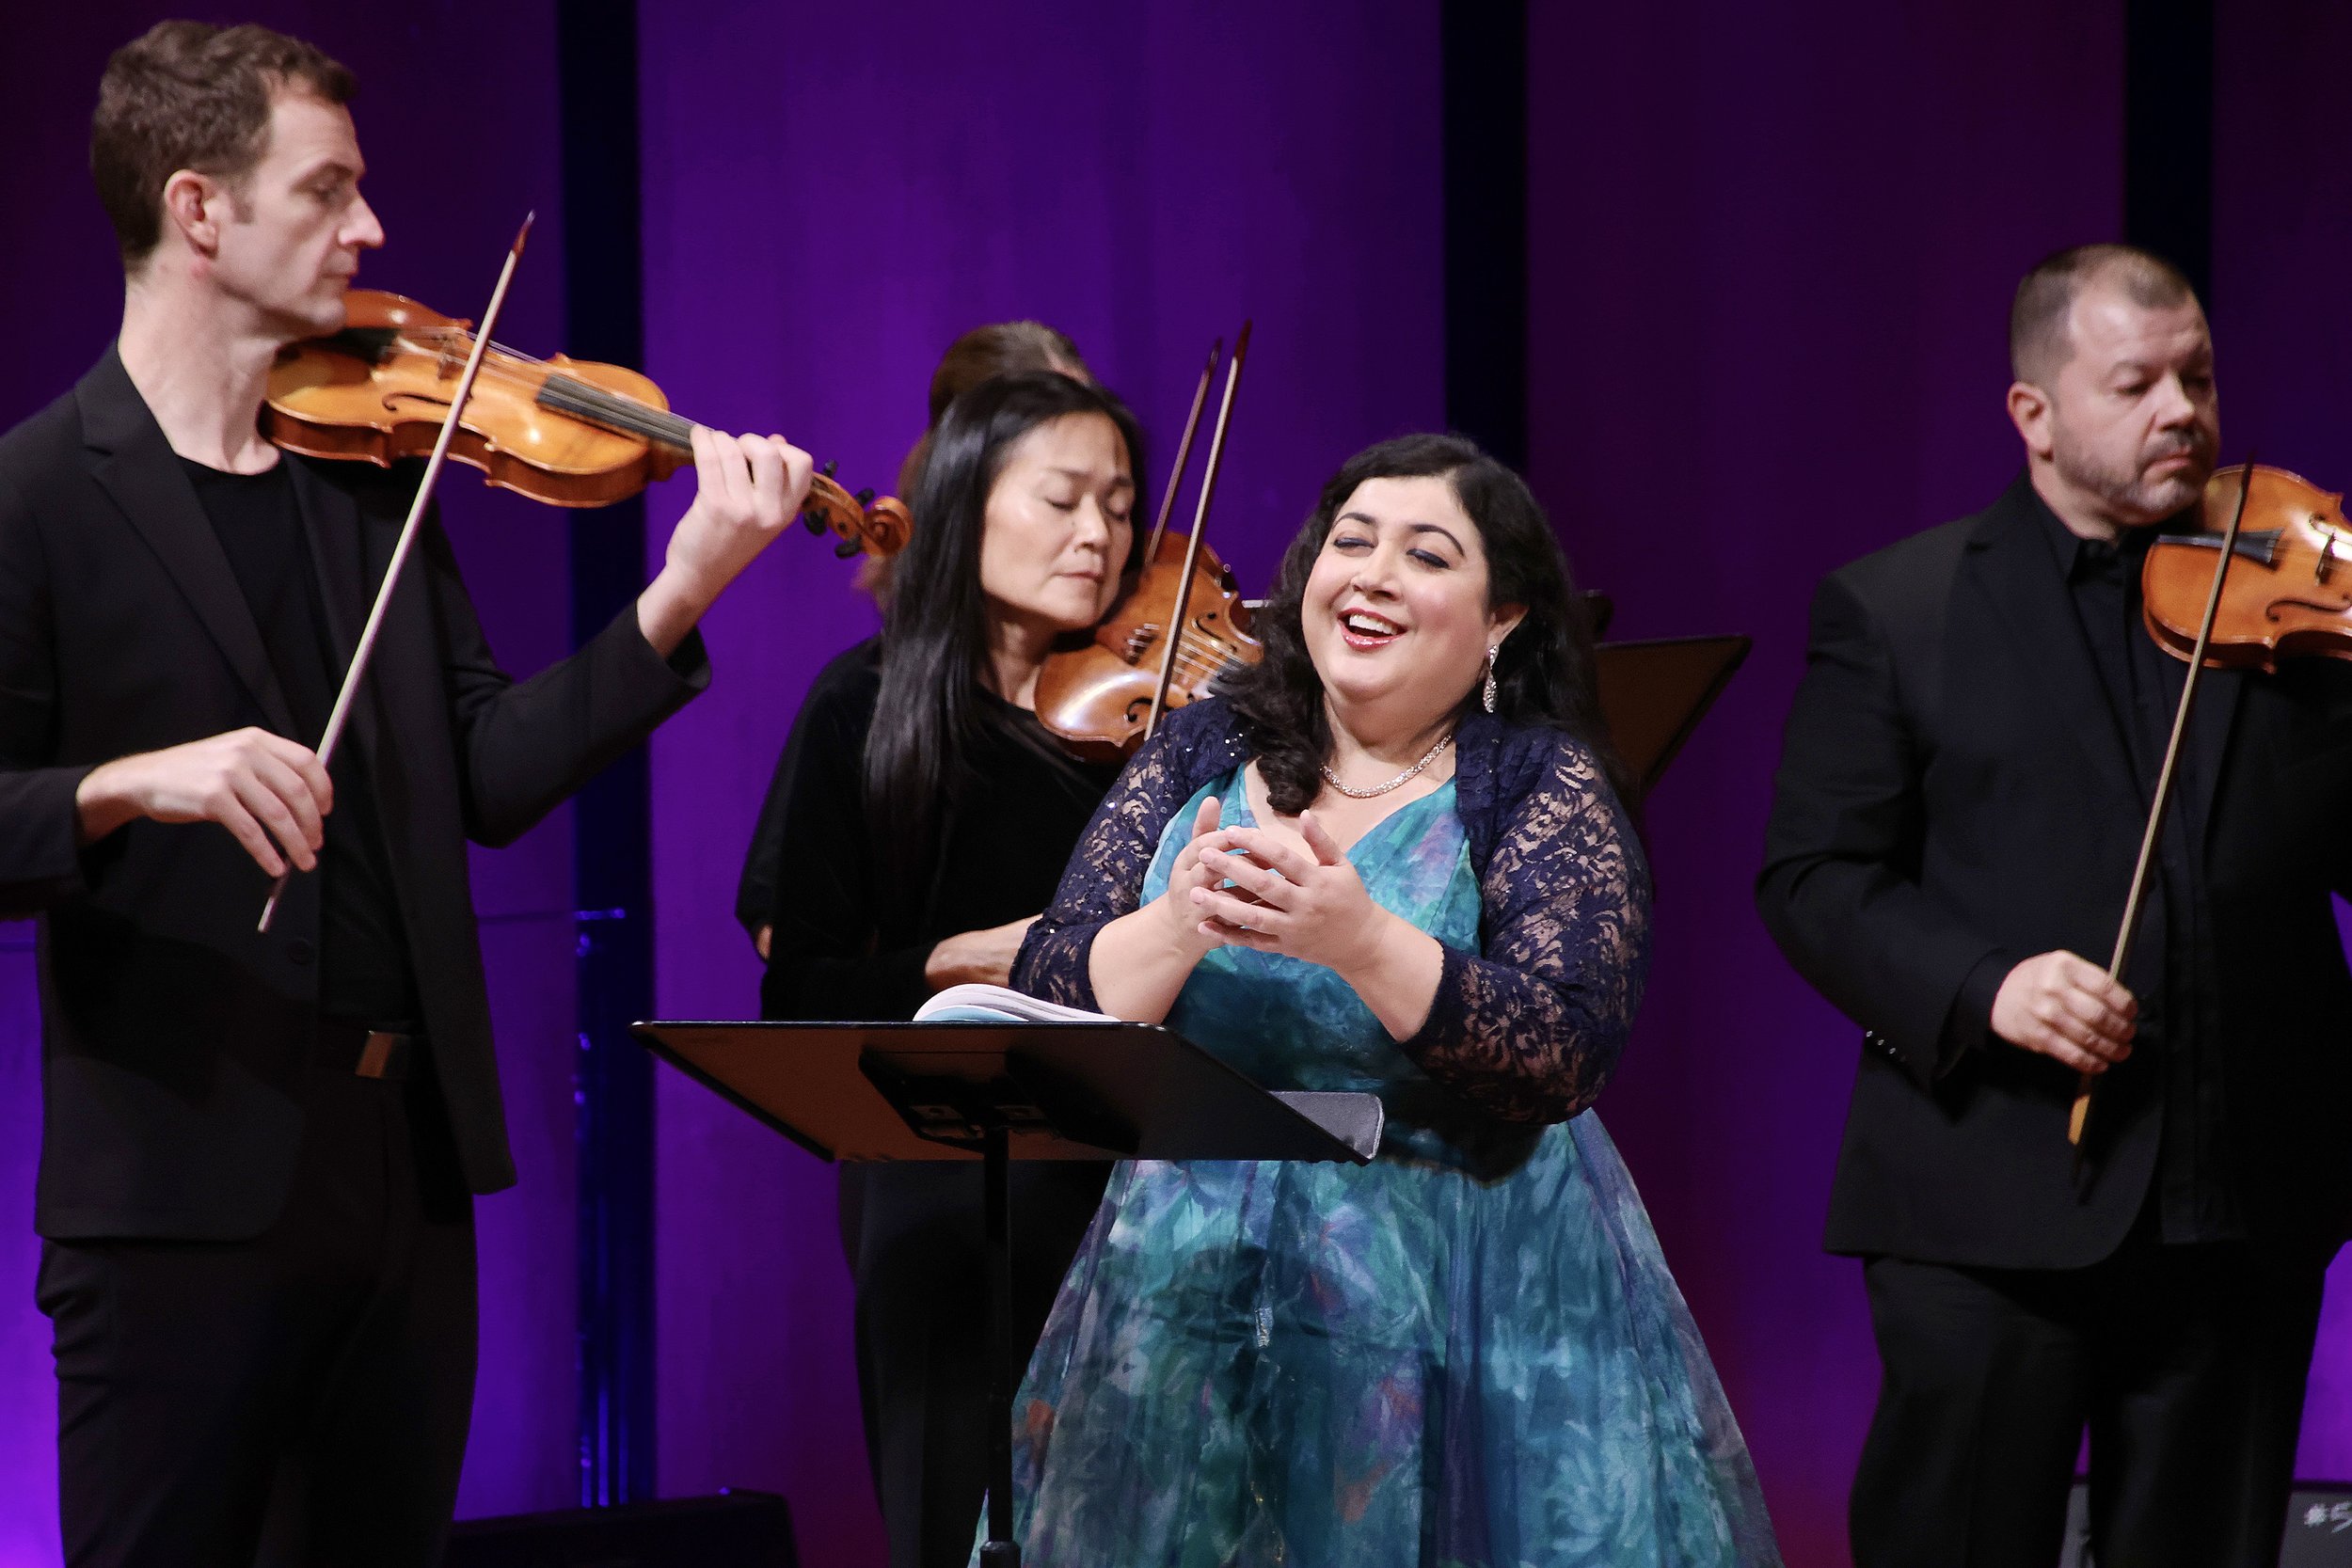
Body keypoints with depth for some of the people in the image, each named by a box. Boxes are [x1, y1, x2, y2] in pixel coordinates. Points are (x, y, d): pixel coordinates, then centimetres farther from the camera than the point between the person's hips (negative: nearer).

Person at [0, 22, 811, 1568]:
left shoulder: (373, 472, 13)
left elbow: (488, 777, 7)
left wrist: (677, 601, -4)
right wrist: (133, 783, -29)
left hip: (409, 1154, 6)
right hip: (180, 1175, -6)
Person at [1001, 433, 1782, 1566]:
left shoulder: (1545, 784, -5)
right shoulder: (1198, 755, 5)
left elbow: (1565, 1057, -18)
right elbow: (1051, 1000, -2)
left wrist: (1362, 941, -31)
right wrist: (1179, 925, -22)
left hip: (1459, 1318, -3)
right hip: (1193, 1294, 3)